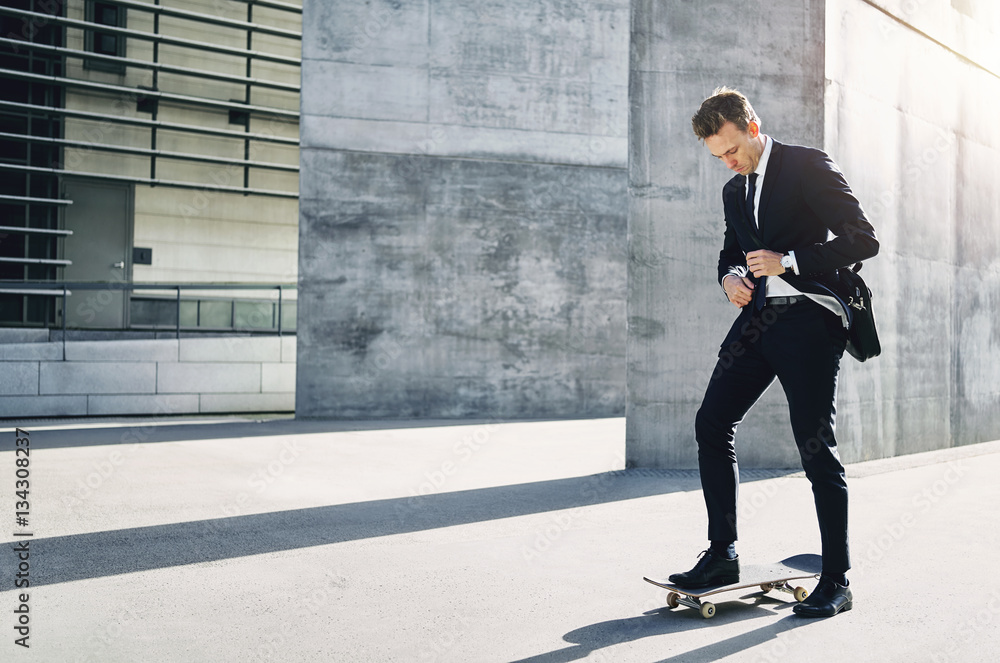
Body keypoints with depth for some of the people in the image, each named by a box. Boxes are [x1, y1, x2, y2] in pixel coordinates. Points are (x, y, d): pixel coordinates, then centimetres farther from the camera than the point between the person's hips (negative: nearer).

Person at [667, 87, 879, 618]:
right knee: (711, 424, 2)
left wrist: (787, 260, -18)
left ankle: (836, 581, 4)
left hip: (808, 321, -7)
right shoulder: (734, 191, 18)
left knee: (816, 446, -6)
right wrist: (730, 276, 3)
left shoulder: (808, 166, -4)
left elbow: (863, 239, -9)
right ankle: (722, 554, 13)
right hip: (757, 320, 7)